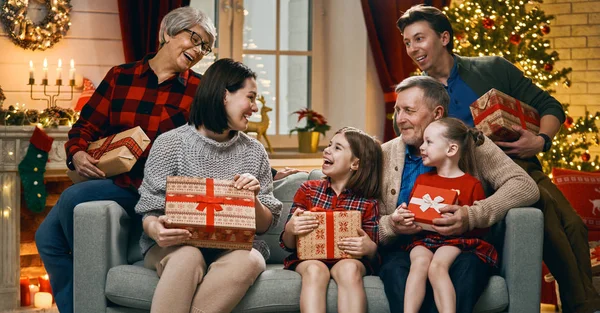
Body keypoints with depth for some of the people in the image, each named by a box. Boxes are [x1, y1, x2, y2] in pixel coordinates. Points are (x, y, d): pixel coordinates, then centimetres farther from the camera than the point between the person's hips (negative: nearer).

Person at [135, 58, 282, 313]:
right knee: (187, 257, -38)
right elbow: (149, 211, -1)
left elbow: (265, 226, 11)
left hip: (233, 246, 3)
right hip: (177, 245, -2)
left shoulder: (254, 152, 9)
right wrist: (155, 229, -25)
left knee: (249, 261, -33)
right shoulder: (170, 144, 0)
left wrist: (253, 199, -12)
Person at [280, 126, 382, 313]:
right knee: (315, 270, -35)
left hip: (348, 260, 0)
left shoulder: (368, 203, 3)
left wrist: (369, 248, -20)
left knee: (349, 269, -35)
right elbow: (288, 245, 6)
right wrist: (290, 230, -18)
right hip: (308, 258, 1)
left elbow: (373, 253, 5)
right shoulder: (308, 190, 6)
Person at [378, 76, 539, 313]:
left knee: (469, 265, -35)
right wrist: (391, 224, -17)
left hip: (462, 247, -1)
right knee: (396, 269, -33)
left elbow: (526, 187, -8)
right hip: (405, 249, 1)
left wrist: (472, 216, -21)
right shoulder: (384, 155, 10)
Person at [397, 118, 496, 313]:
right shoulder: (422, 180, 18)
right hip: (424, 238, 3)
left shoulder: (472, 184, 4)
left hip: (456, 240, -3)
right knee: (420, 262, -30)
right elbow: (412, 213, 24)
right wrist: (405, 218, 0)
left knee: (437, 266, -33)